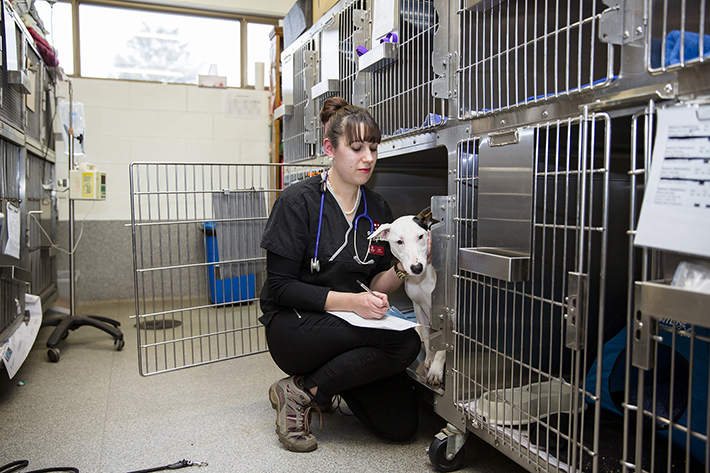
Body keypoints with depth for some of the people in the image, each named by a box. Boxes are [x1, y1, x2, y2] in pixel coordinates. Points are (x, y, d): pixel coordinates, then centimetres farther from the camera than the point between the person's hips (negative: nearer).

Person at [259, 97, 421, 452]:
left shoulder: (378, 209, 6)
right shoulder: (299, 201, -11)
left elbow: (375, 285, 4)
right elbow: (280, 287, -13)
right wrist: (348, 301, -24)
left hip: (353, 330, 6)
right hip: (295, 326, -5)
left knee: (401, 426, -8)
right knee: (404, 341, -27)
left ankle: (321, 383, 16)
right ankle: (298, 395, -9)